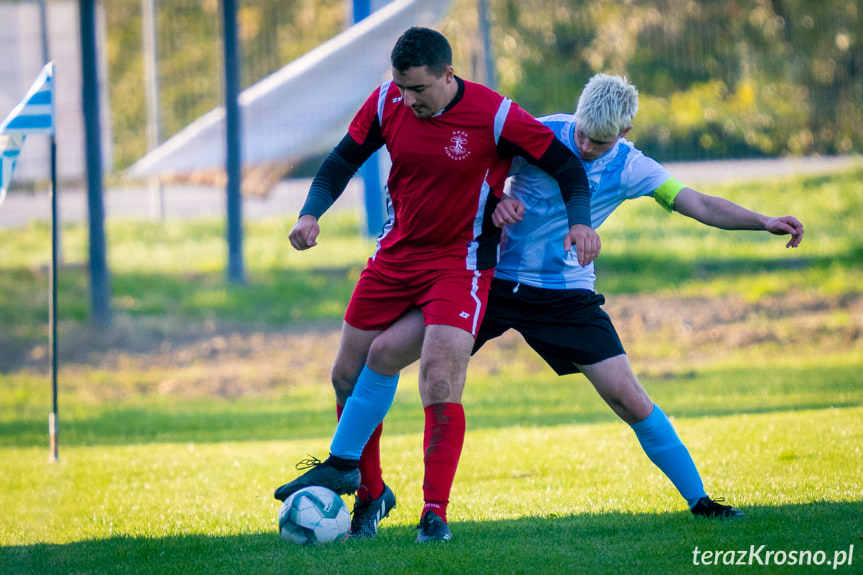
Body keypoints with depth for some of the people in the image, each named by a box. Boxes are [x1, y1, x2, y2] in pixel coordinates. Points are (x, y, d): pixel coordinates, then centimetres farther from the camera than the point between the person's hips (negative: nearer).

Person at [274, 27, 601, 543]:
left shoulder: (493, 115, -19)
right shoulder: (387, 102, -7)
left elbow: (567, 166, -11)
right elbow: (343, 160, 4)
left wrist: (580, 223, -28)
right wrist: (312, 212, -12)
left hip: (460, 263, -5)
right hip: (396, 254, 5)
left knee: (441, 383, -19)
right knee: (349, 376, 6)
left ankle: (436, 515, -10)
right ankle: (369, 494, 25)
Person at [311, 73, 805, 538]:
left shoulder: (630, 168, -6)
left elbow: (701, 206, -5)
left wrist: (765, 222, -17)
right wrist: (495, 201, -21)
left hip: (566, 295, 0)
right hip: (495, 276, 0)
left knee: (628, 397, -10)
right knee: (385, 351, -10)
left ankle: (699, 499, 5)